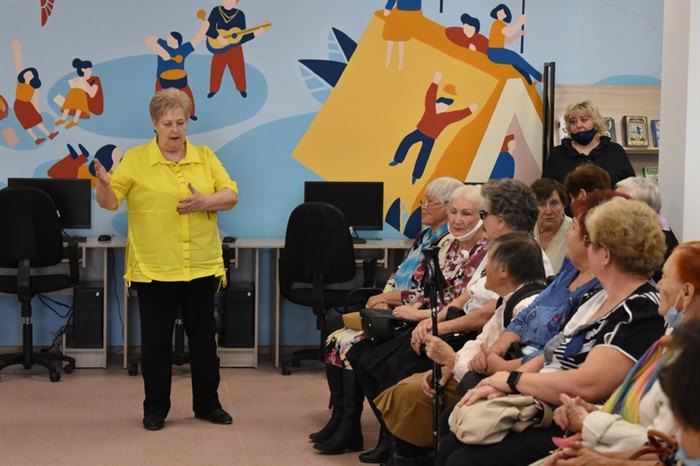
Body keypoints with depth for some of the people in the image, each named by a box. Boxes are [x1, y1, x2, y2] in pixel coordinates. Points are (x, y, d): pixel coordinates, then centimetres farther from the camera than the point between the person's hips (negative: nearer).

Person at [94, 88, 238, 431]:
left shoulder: (205, 157, 7)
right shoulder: (135, 159, -1)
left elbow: (231, 196, 4)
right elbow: (109, 202, -5)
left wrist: (205, 202, -15)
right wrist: (103, 184, -27)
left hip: (202, 267, 2)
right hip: (154, 269, -2)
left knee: (203, 338, 12)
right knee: (156, 341, 6)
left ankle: (207, 404, 25)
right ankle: (155, 408, 19)